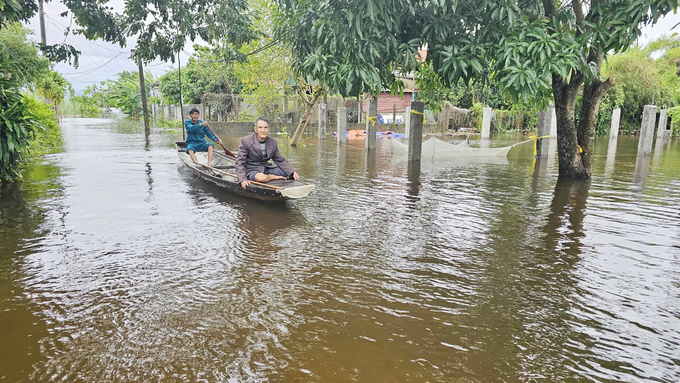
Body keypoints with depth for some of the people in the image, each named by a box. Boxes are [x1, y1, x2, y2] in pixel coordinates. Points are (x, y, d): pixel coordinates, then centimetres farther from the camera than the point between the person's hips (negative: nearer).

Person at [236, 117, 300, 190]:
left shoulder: (273, 142, 1)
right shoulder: (246, 141, -14)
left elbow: (280, 161, 7)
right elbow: (239, 163, -14)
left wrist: (293, 172, -9)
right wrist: (242, 180, -31)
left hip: (266, 169, 4)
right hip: (251, 170, -4)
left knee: (289, 172, -9)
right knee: (260, 177, -38)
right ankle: (274, 177, -9)